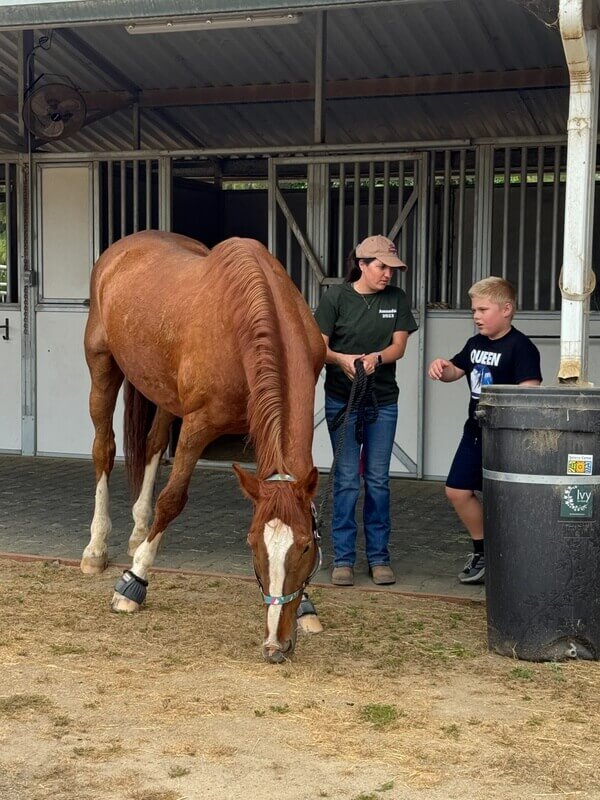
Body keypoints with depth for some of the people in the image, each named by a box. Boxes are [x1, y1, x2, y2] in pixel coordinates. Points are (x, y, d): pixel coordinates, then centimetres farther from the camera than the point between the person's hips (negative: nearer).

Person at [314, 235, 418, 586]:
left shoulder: (397, 298, 3)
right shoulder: (336, 296, -4)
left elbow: (399, 346, -2)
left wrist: (376, 358, -23)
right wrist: (343, 359, -28)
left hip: (383, 401, 2)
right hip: (342, 399, -2)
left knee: (378, 479, 6)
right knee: (347, 479, -1)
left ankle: (379, 557, 15)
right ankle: (343, 559, 7)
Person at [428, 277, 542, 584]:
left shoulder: (520, 347, -15)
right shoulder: (475, 343, 10)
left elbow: (530, 391, -23)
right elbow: (455, 371, 22)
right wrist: (441, 368, -1)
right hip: (475, 432, 9)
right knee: (457, 491, 13)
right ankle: (482, 552, 29)